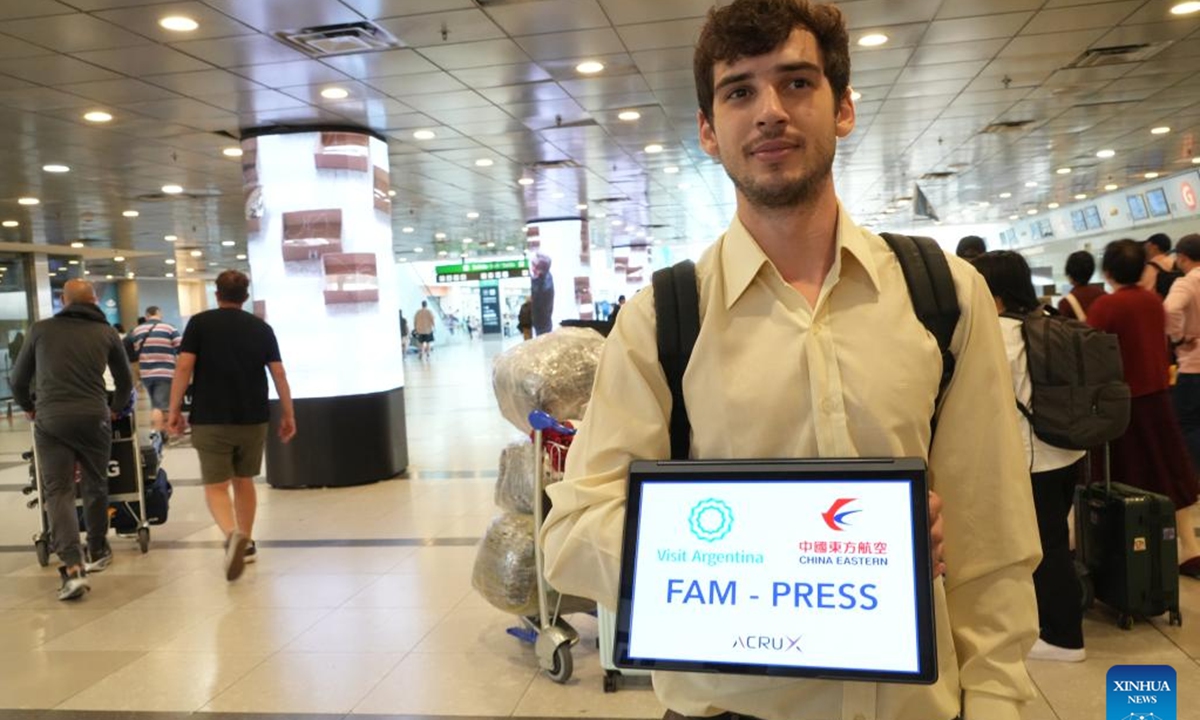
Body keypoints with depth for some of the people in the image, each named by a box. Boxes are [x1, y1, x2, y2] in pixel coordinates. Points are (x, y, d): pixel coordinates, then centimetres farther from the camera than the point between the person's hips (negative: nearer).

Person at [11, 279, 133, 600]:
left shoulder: (41, 330, 10)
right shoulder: (106, 333, 10)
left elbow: (19, 380, 17)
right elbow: (125, 381, 19)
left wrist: (30, 408, 35)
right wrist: (115, 409, 37)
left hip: (50, 420, 0)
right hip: (94, 418, 1)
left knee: (58, 492, 1)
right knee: (94, 486, 16)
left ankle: (73, 567, -12)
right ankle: (97, 552, 32)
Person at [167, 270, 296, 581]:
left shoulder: (199, 323, 0)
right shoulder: (262, 328, 6)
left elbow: (184, 367, -9)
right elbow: (279, 374, 2)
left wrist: (175, 410, -3)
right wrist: (288, 415, 7)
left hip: (210, 420, -3)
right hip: (253, 418, 3)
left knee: (216, 486, 2)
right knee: (244, 481, 18)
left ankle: (233, 535, -24)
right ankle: (246, 544, 26)